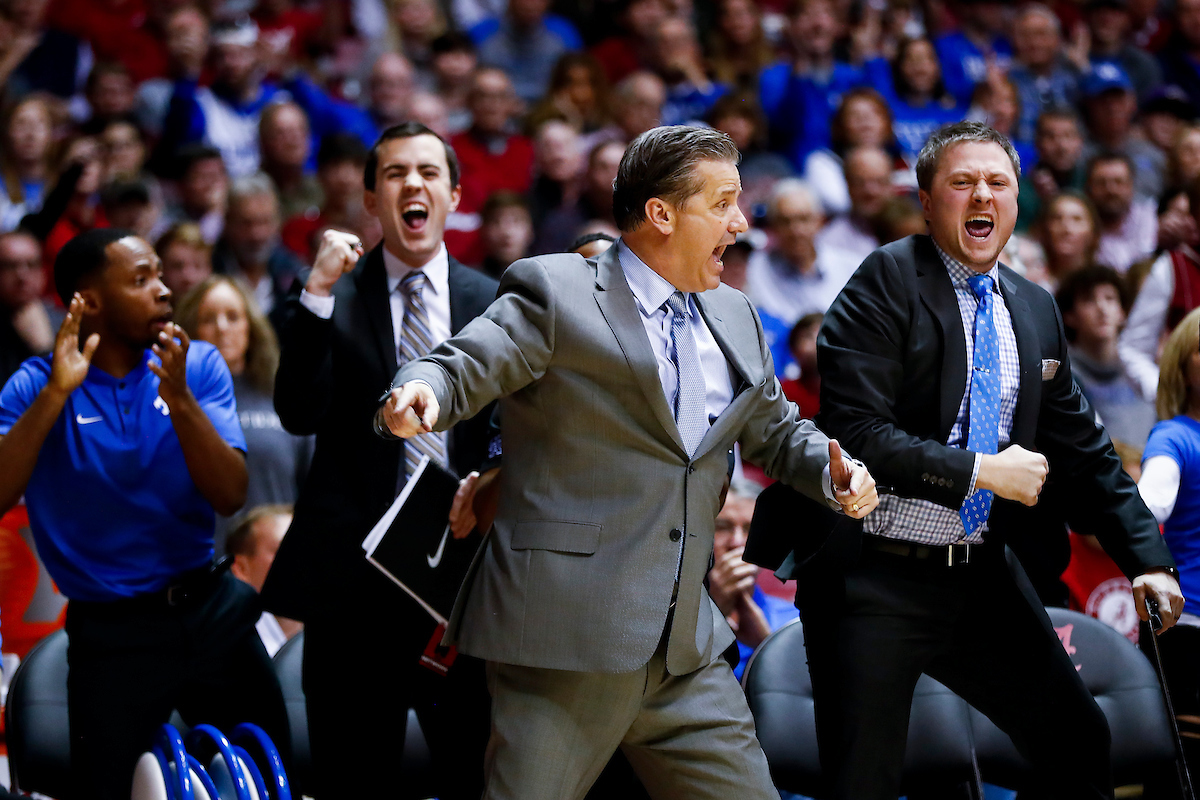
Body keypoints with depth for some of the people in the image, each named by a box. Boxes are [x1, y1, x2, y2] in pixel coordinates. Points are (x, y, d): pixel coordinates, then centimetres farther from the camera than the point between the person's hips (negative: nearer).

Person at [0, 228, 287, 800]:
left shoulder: (199, 365, 0)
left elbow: (230, 497, -10)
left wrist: (178, 395, -23)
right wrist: (57, 393, -25)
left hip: (211, 611, 3)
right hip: (112, 638, -2)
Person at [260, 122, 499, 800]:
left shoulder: (494, 302, 9)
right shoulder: (331, 301, 3)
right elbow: (300, 415, -11)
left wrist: (487, 486, -13)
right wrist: (319, 290, -18)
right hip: (354, 579, -1)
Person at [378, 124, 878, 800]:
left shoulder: (734, 318, 18)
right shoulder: (554, 292, -4)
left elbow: (775, 430, 27)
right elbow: (461, 369, -10)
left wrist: (834, 469, 6)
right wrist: (420, 391, -33)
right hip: (566, 639, -7)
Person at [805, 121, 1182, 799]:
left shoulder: (1036, 310, 11)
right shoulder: (888, 283, -9)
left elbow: (1082, 448, 16)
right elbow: (855, 432, -19)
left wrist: (1147, 559, 7)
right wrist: (980, 471, -17)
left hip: (984, 581, 6)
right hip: (876, 583, -6)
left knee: (1079, 741, 11)